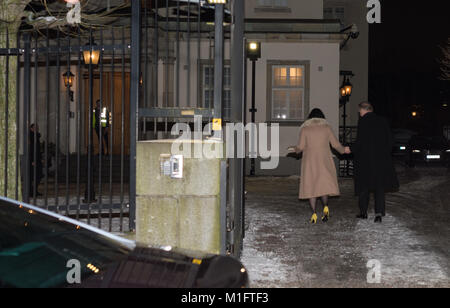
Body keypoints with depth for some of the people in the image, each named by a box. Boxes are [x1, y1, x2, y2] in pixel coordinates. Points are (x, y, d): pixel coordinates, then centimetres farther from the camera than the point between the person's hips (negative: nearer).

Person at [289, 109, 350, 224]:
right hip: (324, 160, 0)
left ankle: (314, 214, -1)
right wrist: (344, 150, 23)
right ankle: (325, 208, -15)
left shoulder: (304, 128, 2)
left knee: (311, 186, 5)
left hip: (310, 161, 0)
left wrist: (295, 149, 18)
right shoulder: (326, 127, 4)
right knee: (324, 184, 8)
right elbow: (336, 144, 4)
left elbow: (301, 147, -4)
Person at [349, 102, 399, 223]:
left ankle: (363, 212, 17)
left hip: (365, 159, -4)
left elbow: (360, 140, -15)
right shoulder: (382, 121, 7)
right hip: (382, 159, 4)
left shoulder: (363, 121, -8)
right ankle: (379, 212, -6)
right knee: (380, 186, 6)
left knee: (364, 186, 10)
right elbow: (390, 140, 8)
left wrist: (350, 149, 0)